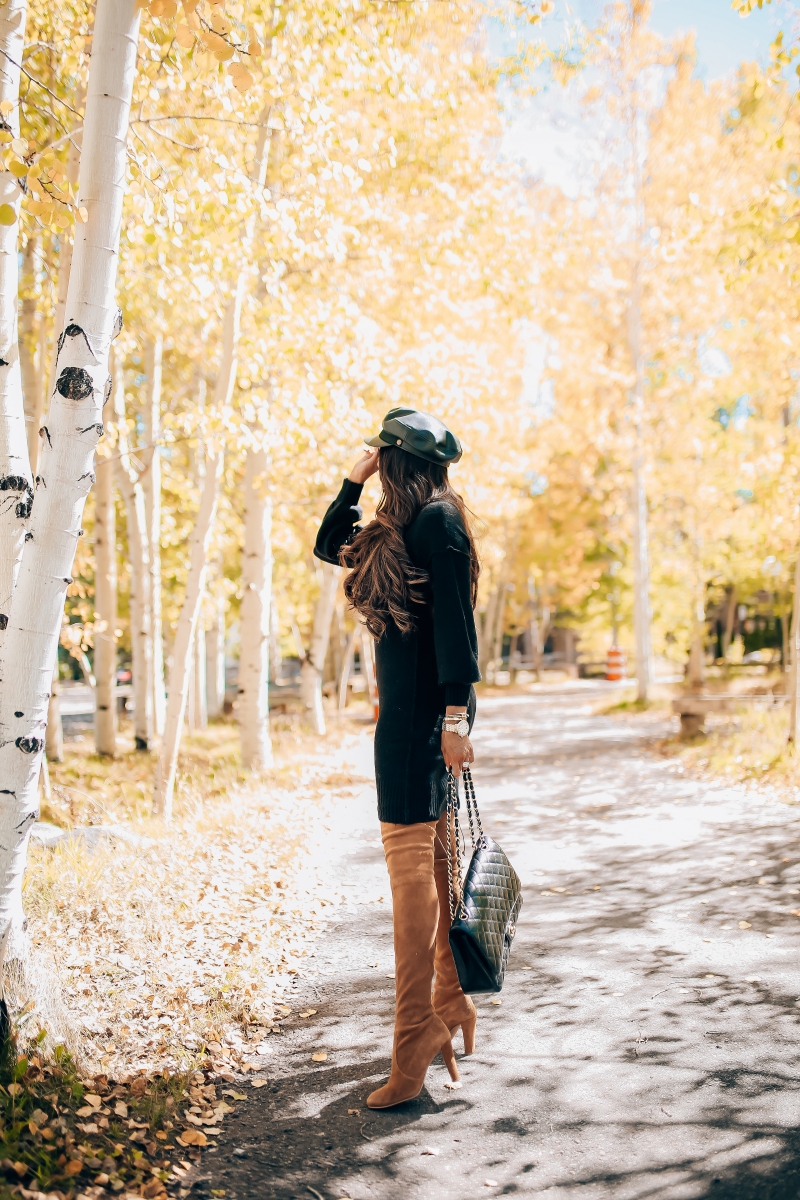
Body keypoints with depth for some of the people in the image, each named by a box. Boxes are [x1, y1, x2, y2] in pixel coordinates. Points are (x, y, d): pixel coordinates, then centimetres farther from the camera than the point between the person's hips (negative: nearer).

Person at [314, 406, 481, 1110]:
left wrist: (455, 714, -21)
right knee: (432, 868, 13)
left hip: (426, 716, -9)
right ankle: (452, 1011, 23)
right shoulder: (393, 531, 16)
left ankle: (414, 1054, -4)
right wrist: (353, 482, 18)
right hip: (403, 715, 9)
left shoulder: (438, 520, -9)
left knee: (415, 872, -9)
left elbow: (456, 619, -16)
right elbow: (328, 545, 31)